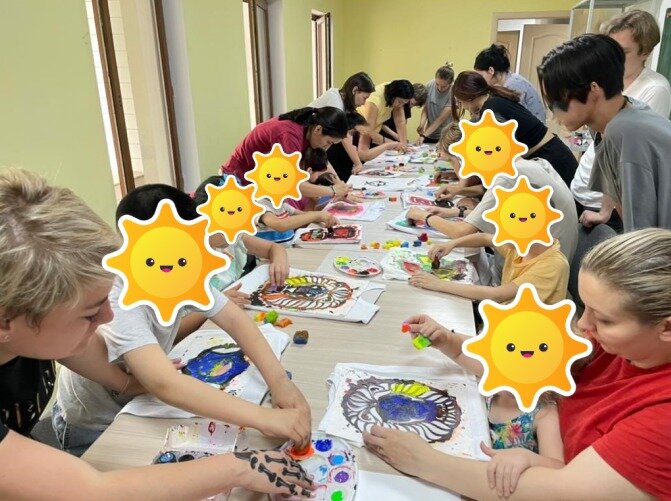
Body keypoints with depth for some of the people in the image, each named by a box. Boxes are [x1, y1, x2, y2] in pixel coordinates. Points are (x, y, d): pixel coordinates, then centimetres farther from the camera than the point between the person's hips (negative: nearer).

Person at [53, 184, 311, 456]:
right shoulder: (116, 300, -36)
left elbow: (235, 319, -18)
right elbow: (164, 384, -46)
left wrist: (278, 380, -32)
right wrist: (264, 417, -51)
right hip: (93, 428, -5)